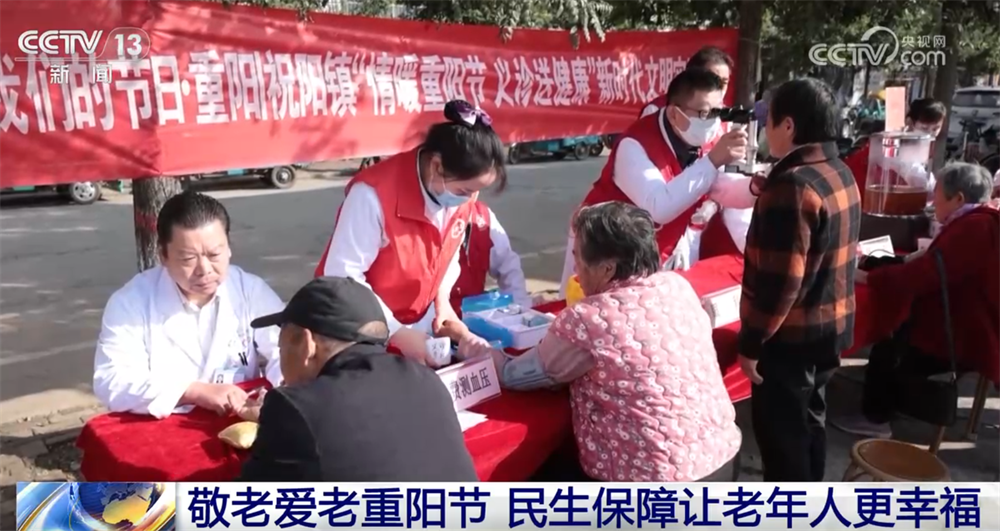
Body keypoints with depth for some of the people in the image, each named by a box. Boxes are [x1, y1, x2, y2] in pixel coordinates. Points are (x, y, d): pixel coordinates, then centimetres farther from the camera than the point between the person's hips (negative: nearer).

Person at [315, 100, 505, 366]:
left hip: (419, 322, 5)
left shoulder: (462, 192, -10)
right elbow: (343, 276, -25)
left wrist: (441, 298, -9)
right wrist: (397, 333, -25)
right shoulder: (375, 194, -29)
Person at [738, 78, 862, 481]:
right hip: (829, 327, 10)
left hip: (792, 336, -10)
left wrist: (751, 342, -17)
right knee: (808, 421, 22)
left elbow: (780, 280, -26)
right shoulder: (840, 174, 6)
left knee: (780, 433, 5)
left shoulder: (794, 184, -24)